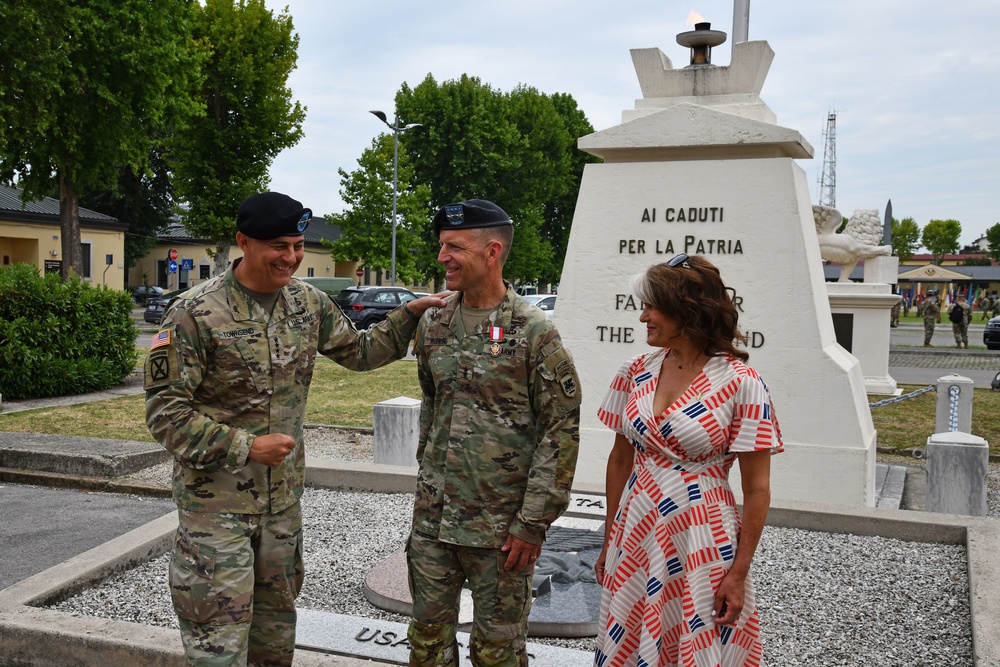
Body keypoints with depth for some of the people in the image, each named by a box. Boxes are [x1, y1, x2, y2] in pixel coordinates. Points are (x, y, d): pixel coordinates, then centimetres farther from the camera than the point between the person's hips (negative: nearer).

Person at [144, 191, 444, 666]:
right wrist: (246, 446, -22)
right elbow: (164, 410, -16)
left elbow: (359, 352, 16)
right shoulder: (194, 313, -16)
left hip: (283, 498, 6)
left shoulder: (308, 303, 2)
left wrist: (409, 314, 4)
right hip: (216, 501, -5)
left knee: (276, 624, 20)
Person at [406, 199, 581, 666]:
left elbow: (562, 430, -12)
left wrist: (533, 522, -13)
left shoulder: (534, 333, -12)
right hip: (432, 519, 6)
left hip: (500, 527, -5)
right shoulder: (432, 324, 6)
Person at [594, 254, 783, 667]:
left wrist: (739, 573, -10)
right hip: (635, 536, 5)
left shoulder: (740, 383, -13)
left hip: (701, 545, -4)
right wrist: (610, 541, 11)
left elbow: (757, 490, -9)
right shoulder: (637, 371, 1)